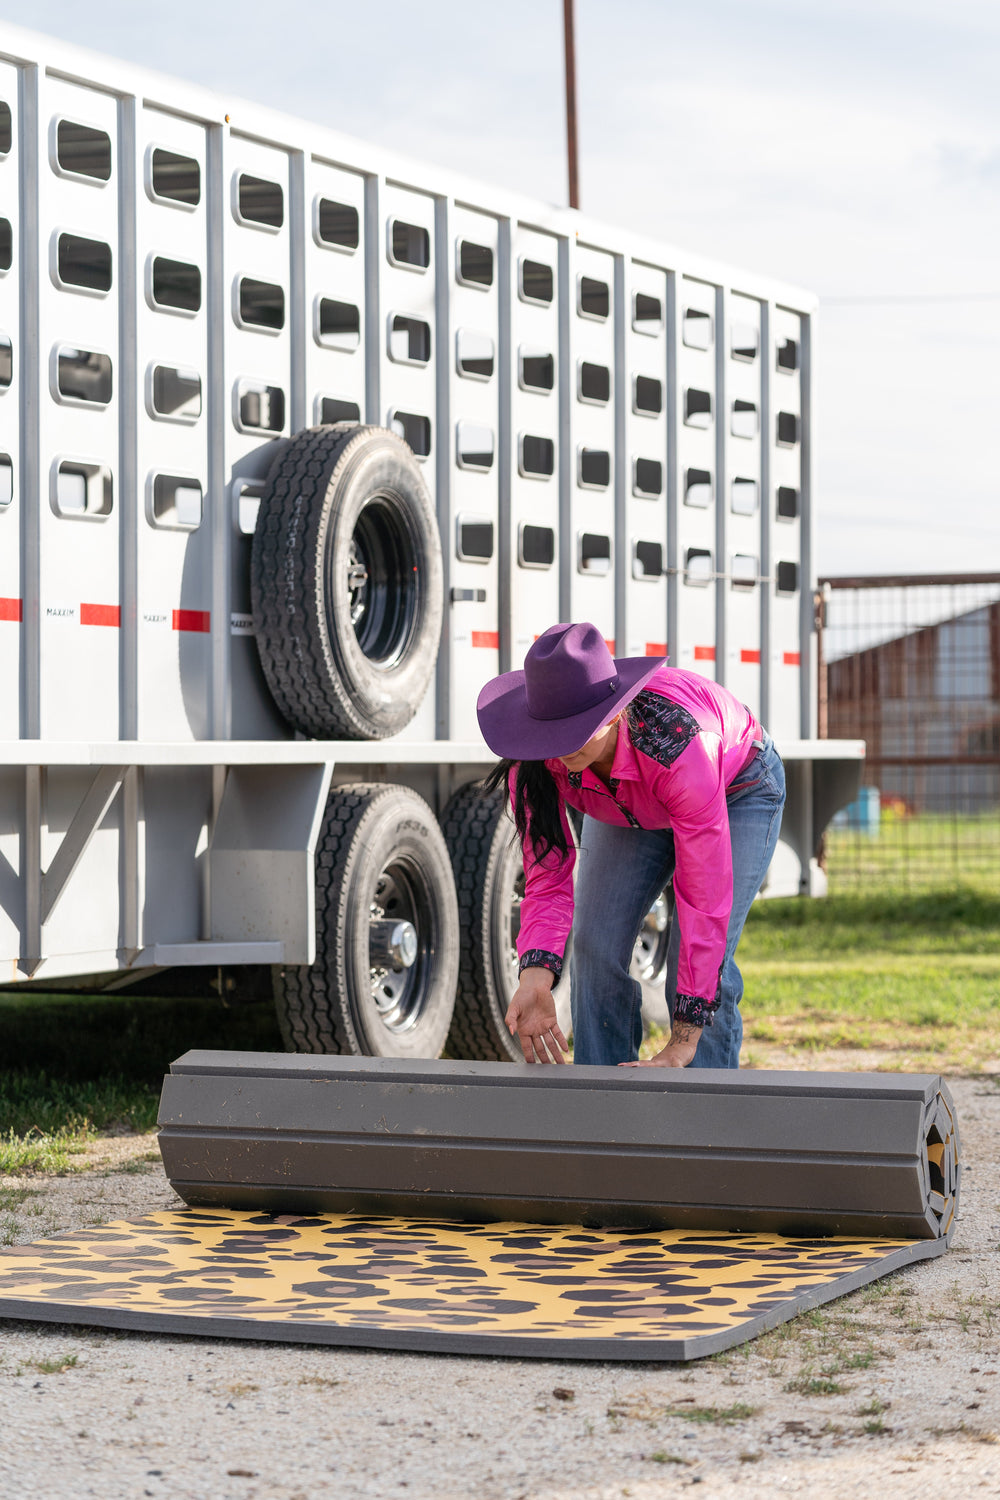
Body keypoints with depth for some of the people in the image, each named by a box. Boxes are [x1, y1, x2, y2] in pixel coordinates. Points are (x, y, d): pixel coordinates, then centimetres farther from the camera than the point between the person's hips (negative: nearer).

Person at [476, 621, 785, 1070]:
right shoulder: (536, 760, -32)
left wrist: (685, 1038, -42)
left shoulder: (677, 745, -45)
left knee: (699, 964, -19)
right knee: (595, 949, -11)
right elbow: (546, 876, -26)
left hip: (737, 790, -4)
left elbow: (704, 898, -41)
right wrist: (536, 974, -46)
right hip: (625, 807, 4)